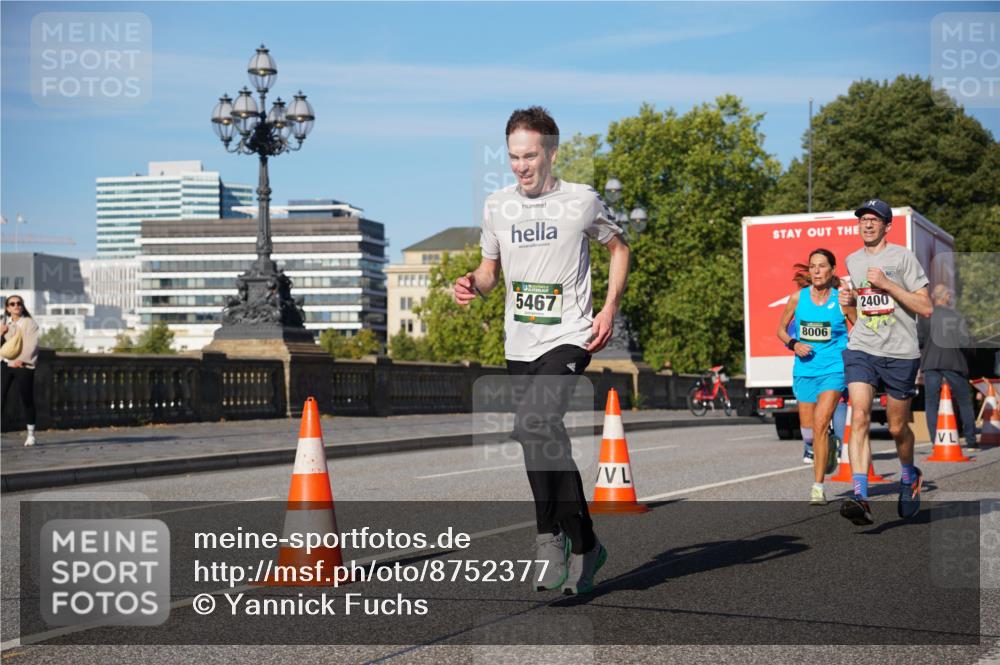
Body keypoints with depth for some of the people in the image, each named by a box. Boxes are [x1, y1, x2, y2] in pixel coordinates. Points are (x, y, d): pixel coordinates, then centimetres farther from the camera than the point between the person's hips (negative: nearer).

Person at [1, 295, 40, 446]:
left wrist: (21, 360, -17)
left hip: (24, 366, -3)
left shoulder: (29, 323, 2)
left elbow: (32, 345, -7)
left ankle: (31, 434, 11)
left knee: (27, 400, 0)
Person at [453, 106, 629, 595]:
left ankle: (549, 536, -12)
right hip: (519, 344, 5)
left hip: (569, 339, -5)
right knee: (548, 443, 11)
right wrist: (472, 284, -6)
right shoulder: (497, 205, 7)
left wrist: (610, 308, -1)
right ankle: (583, 546, 26)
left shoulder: (582, 201, -3)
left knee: (532, 425, -26)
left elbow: (618, 248, 11)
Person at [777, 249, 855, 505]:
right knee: (808, 434, 9)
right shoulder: (798, 298, 1)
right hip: (804, 371, 3)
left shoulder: (841, 300, -4)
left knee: (820, 425, -18)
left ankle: (818, 487, -12)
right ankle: (828, 448, 45)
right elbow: (781, 329, 12)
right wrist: (793, 344, -7)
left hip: (833, 370, -3)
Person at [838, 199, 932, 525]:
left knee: (897, 427, 9)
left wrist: (886, 284, -16)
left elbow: (926, 307, -9)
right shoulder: (852, 261, 13)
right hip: (861, 350, 3)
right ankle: (860, 498, -25)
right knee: (859, 418, -17)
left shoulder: (903, 257, -4)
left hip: (900, 353, -3)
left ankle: (909, 475, 40)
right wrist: (850, 298, 8)